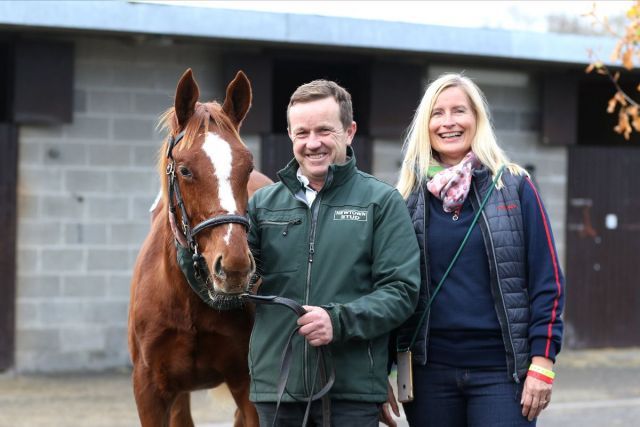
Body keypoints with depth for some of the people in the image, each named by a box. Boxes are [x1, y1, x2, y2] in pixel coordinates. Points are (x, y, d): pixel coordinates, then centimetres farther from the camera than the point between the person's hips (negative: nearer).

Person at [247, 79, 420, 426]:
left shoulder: (382, 202, 3)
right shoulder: (263, 203, 11)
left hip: (352, 387, -3)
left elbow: (401, 291, -4)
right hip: (276, 384, 3)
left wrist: (339, 320, -18)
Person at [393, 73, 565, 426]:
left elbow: (547, 280, 0)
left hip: (501, 370, -2)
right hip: (430, 371, 2)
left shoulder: (514, 187, 2)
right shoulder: (409, 195, 8)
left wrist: (542, 361, -8)